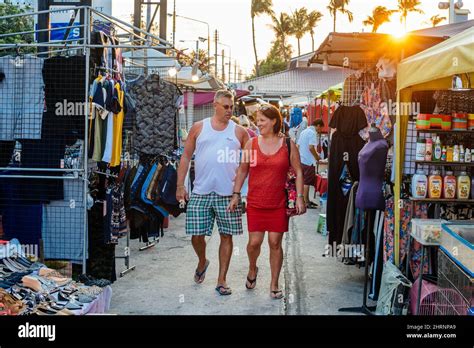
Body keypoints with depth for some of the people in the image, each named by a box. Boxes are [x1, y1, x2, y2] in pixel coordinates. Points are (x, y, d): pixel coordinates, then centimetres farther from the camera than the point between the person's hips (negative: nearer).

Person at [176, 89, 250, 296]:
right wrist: (180, 186, 2)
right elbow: (186, 157, 8)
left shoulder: (239, 131, 6)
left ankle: (222, 280, 16)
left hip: (228, 193, 0)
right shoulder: (199, 128, 6)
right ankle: (202, 262, 33)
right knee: (196, 235, 1)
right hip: (200, 193, 0)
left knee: (226, 236, 4)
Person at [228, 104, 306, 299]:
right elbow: (242, 170, 9)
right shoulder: (251, 144, 3)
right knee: (254, 242, -1)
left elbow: (298, 172, 3)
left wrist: (299, 197, -4)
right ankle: (252, 269, 32)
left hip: (279, 204, -1)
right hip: (255, 203, 1)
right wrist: (236, 194, 5)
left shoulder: (288, 145, 0)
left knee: (275, 243, 2)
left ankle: (274, 285, 17)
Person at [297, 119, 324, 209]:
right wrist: (317, 157, -10)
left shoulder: (304, 131, 15)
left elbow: (298, 146, 16)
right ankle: (305, 202, 0)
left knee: (304, 181, 15)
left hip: (301, 160, 9)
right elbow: (311, 147, -22)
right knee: (307, 182, -4)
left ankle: (306, 200, 23)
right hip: (308, 161, -9)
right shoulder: (313, 133, -13)